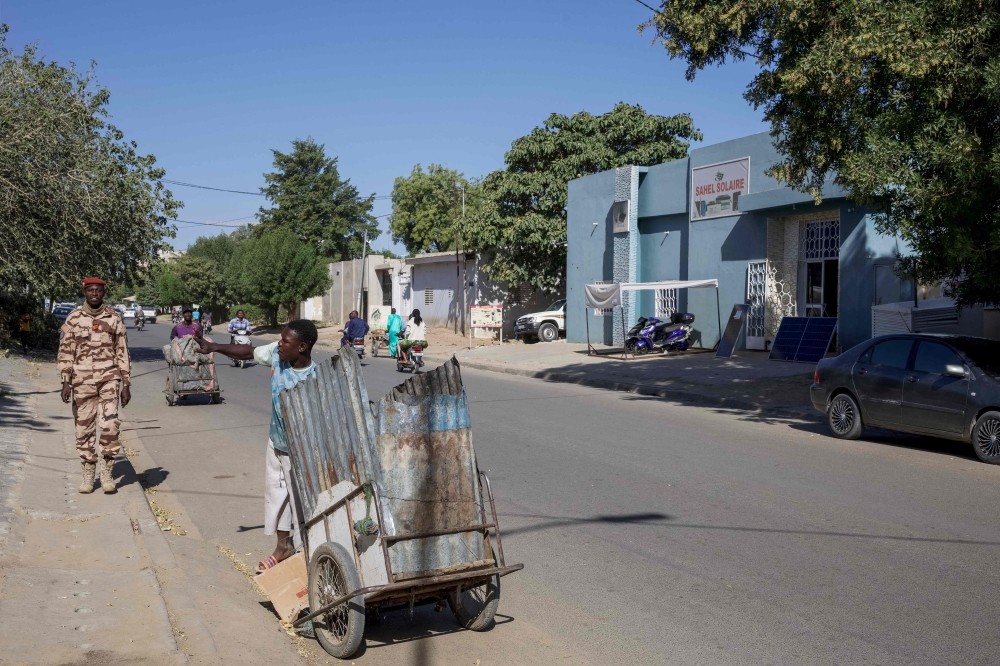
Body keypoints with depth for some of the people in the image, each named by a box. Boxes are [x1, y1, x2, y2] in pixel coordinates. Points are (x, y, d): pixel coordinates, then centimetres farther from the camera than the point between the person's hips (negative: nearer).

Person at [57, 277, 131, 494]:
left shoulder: (114, 318, 4)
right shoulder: (73, 319, 4)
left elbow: (122, 352, 7)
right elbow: (65, 353, 4)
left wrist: (126, 384, 4)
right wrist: (65, 382, -4)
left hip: (109, 378, -1)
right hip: (82, 381, 1)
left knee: (109, 425, -13)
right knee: (84, 428, 5)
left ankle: (107, 472, 2)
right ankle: (88, 475, 17)